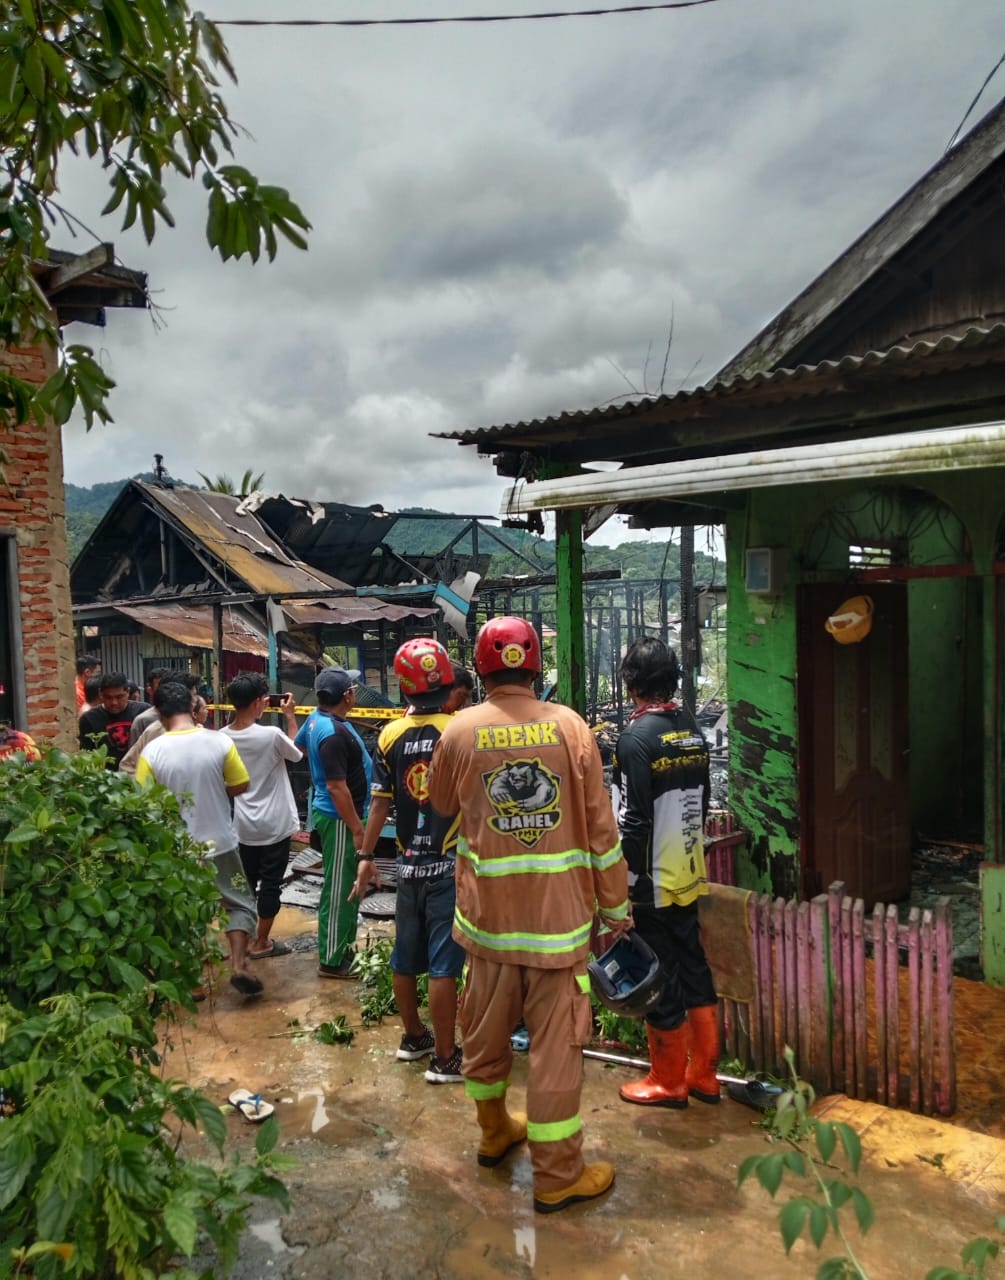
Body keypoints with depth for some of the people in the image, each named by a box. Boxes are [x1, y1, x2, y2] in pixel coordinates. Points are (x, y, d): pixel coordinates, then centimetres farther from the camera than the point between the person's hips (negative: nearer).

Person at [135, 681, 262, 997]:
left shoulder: (153, 751, -13)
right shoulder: (220, 742, -12)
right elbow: (240, 786, -2)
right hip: (219, 842, 0)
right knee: (239, 904, 15)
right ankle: (238, 966, 3)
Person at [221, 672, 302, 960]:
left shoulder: (223, 737, -6)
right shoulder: (271, 734, -22)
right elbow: (298, 753, -3)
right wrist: (289, 716, 5)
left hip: (244, 825, 6)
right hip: (274, 825, -6)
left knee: (246, 882, 18)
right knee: (270, 884, 7)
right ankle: (261, 943, 16)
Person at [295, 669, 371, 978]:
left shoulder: (317, 718, 4)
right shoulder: (334, 733, -27)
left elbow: (297, 746, 22)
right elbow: (337, 787, -27)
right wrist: (357, 828, -23)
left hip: (333, 814, 10)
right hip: (339, 819, -10)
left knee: (346, 884, 21)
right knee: (339, 890, 0)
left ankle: (344, 944, 35)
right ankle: (332, 960, 11)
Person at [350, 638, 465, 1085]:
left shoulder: (390, 736, -2)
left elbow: (380, 803, 1)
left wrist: (366, 856, 11)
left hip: (409, 864, 4)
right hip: (450, 864, -4)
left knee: (405, 957, 17)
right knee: (443, 964, 1)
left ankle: (413, 1037, 34)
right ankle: (444, 1058, 10)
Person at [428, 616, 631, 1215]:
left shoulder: (460, 731, -6)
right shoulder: (570, 726, -8)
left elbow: (442, 804, 13)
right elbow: (601, 826, -4)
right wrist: (616, 905, 6)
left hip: (486, 910, 2)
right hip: (560, 912, -2)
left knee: (486, 1029, 20)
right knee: (556, 1042, 8)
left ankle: (495, 1131, 42)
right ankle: (557, 1175, 20)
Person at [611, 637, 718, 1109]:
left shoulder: (637, 736, -18)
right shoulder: (692, 729, 5)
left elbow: (633, 820, -20)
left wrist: (623, 885, -13)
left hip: (652, 883, -7)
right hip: (688, 875, 8)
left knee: (659, 981, 5)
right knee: (694, 968, 16)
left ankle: (668, 1082, 18)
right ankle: (703, 1075, 28)